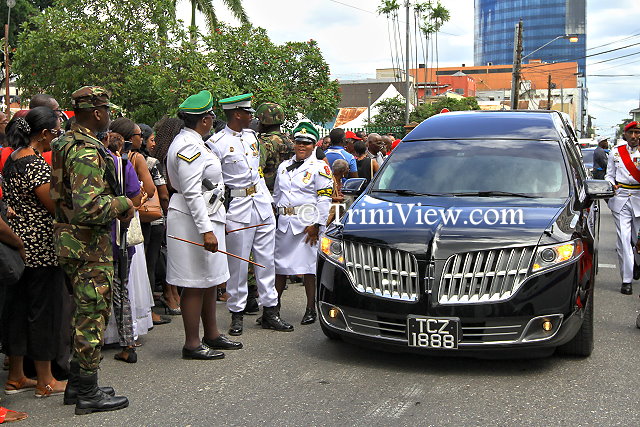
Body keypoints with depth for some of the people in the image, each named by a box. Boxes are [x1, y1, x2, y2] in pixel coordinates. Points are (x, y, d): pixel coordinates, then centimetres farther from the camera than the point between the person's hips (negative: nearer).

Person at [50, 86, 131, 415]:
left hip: (69, 239, 10)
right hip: (89, 244, -10)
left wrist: (112, 205, 12)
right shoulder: (88, 151, -20)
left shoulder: (65, 144, 13)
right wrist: (122, 204, -13)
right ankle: (88, 394, 8)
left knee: (84, 313, 18)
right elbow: (88, 206, -29)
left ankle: (77, 384, 28)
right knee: (93, 315, -1)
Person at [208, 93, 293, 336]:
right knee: (238, 263, -1)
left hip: (262, 204, 6)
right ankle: (237, 314, 11)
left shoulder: (251, 136, 14)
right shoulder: (217, 143, -8)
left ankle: (270, 311, 14)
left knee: (266, 260, 7)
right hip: (237, 208, -6)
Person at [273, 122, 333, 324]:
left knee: (308, 266, -2)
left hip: (307, 223, -5)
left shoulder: (319, 168, -1)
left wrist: (316, 225, -14)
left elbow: (324, 199, -6)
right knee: (279, 264, 8)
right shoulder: (283, 167, 17)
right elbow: (276, 195, 23)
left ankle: (311, 309, 6)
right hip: (284, 222, 5)